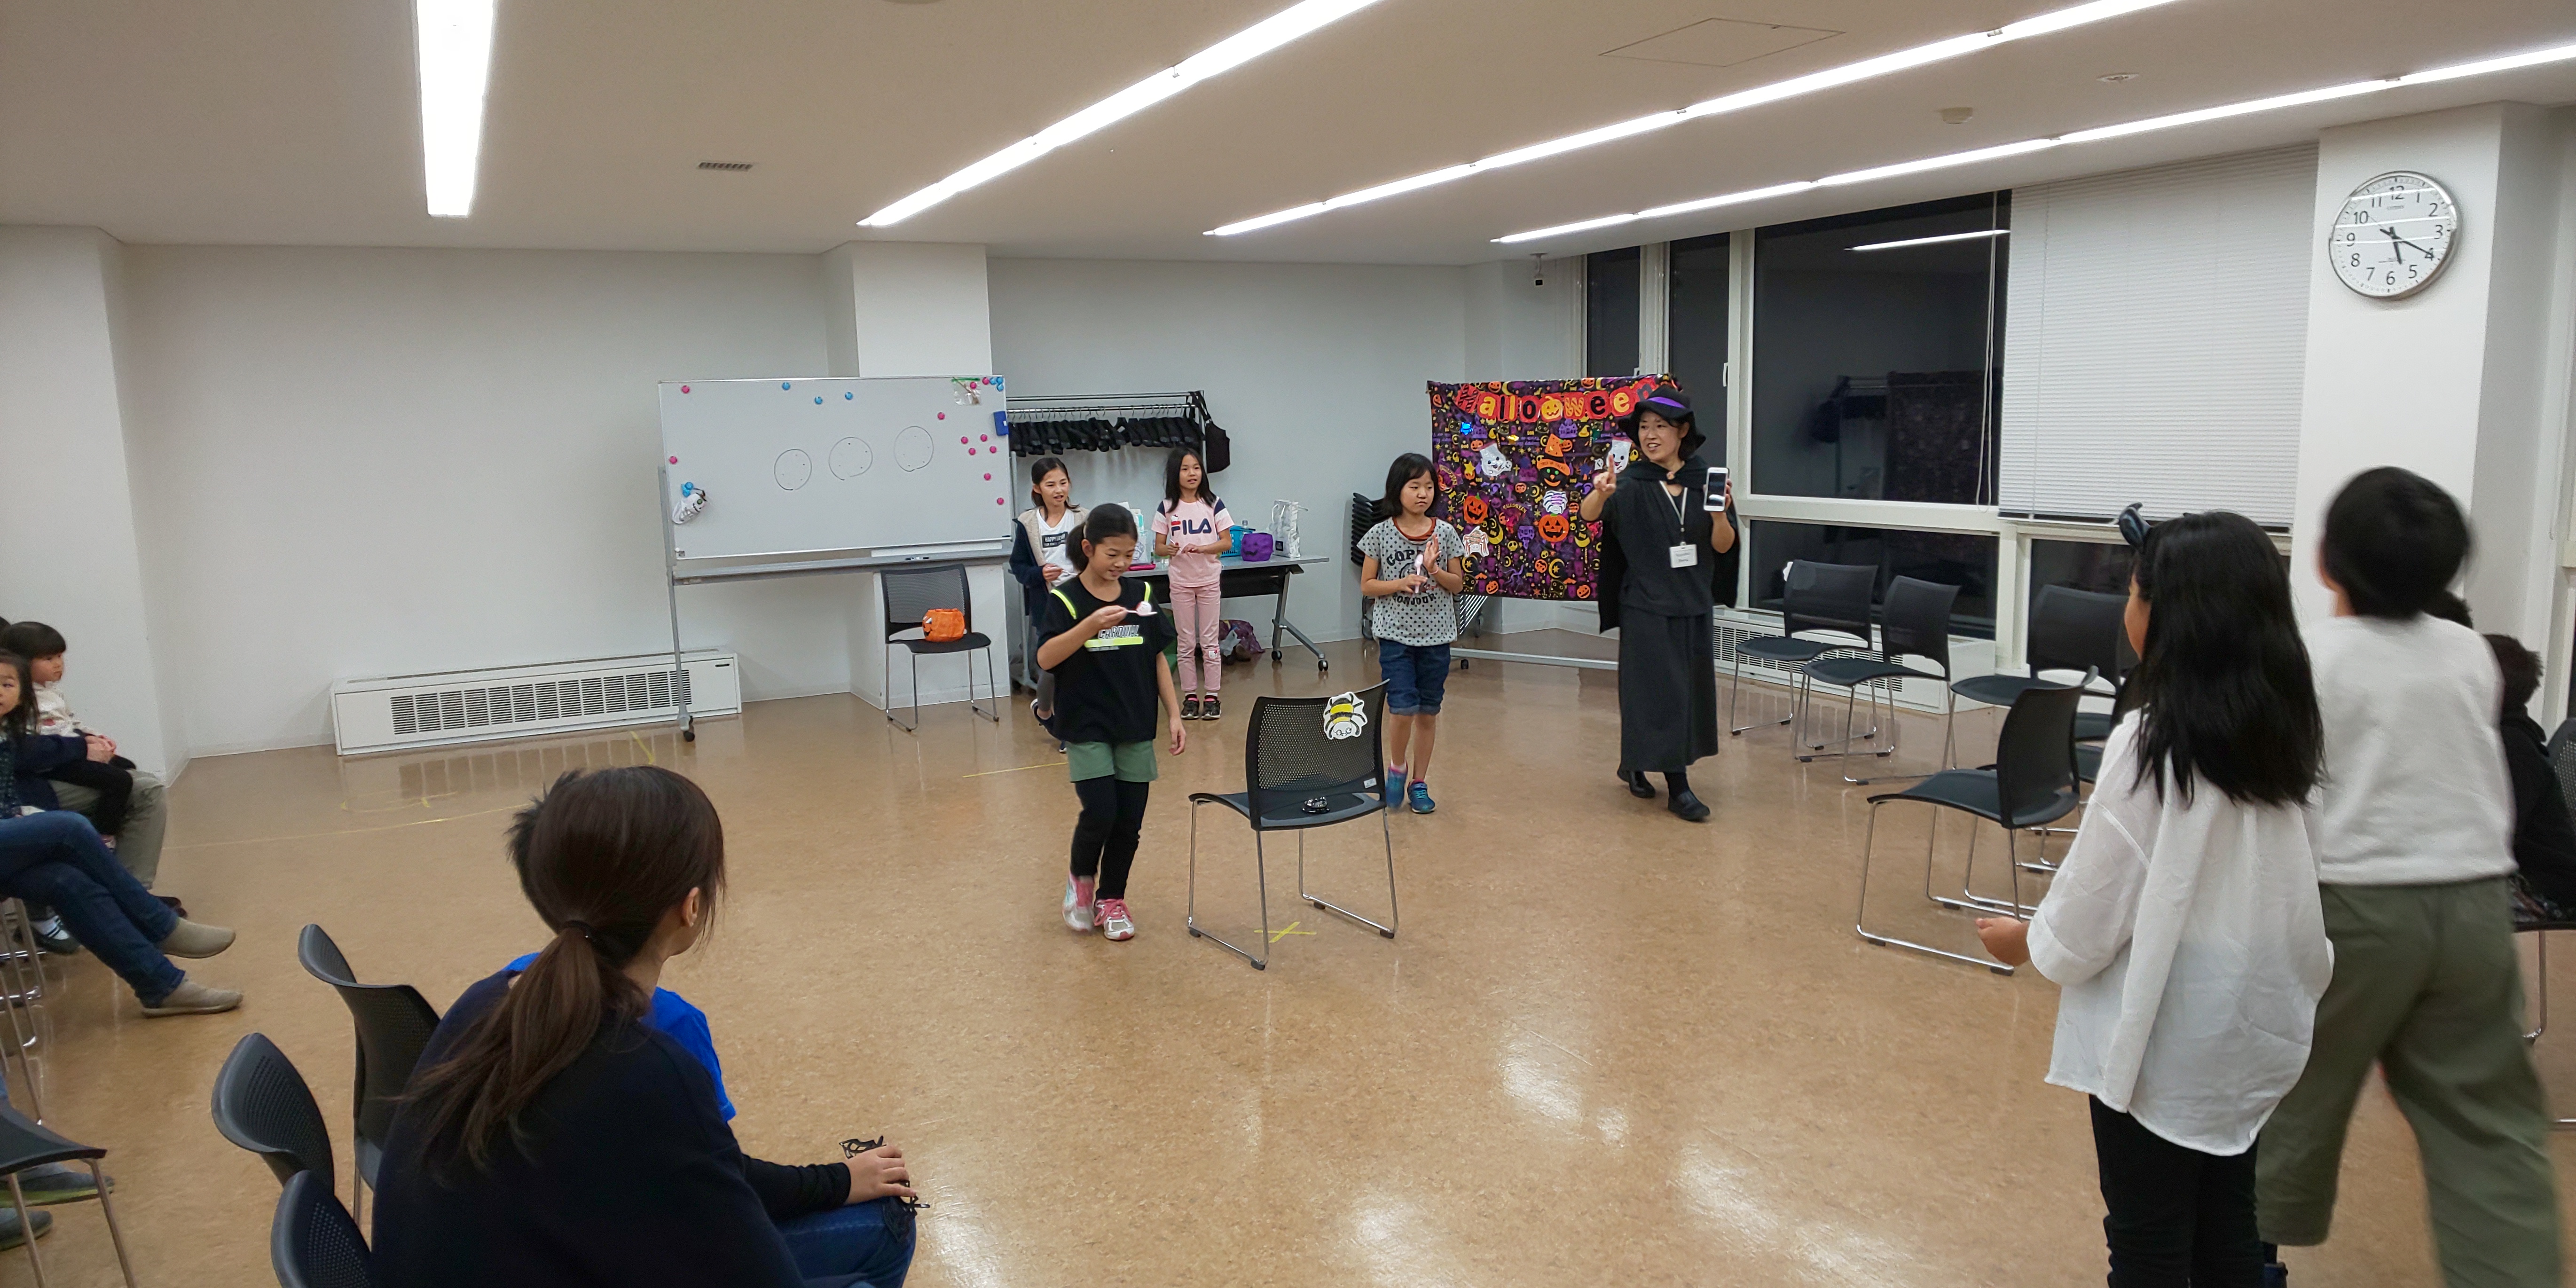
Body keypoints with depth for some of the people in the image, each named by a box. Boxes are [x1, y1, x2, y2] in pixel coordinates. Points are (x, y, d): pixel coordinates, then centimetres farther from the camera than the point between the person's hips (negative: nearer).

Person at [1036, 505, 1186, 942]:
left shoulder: (1141, 595, 5)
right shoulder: (1065, 599, -7)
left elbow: (1158, 660, 9)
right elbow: (1046, 659, -20)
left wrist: (1175, 717, 5)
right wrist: (1090, 625, -32)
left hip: (1135, 727, 4)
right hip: (1086, 727, -4)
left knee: (1129, 820, 5)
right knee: (1100, 813, -12)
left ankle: (1111, 899, 25)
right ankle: (1080, 878, 18)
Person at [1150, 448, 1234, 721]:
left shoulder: (1213, 504, -2)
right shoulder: (1167, 509, -2)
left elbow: (1227, 543, -3)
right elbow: (1158, 548, 0)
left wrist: (1202, 548, -21)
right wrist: (1170, 550, -23)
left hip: (1209, 580, 0)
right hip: (1180, 583, 0)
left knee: (1209, 641, 3)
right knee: (1186, 642, 6)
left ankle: (1211, 696, 10)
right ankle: (1190, 696, 13)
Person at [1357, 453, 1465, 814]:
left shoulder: (1445, 533, 1)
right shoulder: (1381, 534, -3)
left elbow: (1458, 584, 6)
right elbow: (1367, 585, 1)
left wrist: (1435, 570, -13)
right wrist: (1400, 584, -15)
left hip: (1436, 635, 2)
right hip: (1396, 634, -2)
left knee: (1428, 712, 7)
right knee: (1404, 708, -12)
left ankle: (1420, 783, 21)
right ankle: (1397, 767, 15)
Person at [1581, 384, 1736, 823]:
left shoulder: (1705, 480, 0)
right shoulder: (1631, 483, -10)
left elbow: (1722, 546, -1)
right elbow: (1589, 515, -26)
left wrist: (1720, 512, -20)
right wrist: (1600, 493, -48)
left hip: (1693, 604, 5)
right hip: (1646, 606, -5)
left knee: (1690, 688, 13)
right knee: (1661, 691, -5)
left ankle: (1634, 765, 31)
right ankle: (1678, 787, 2)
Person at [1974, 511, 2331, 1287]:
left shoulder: (2153, 740, -22)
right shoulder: (2283, 731, -1)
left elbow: (2099, 887, -14)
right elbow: (2274, 872, 9)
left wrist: (2030, 942, 4)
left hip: (2163, 1033, -7)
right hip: (2253, 1024, 7)